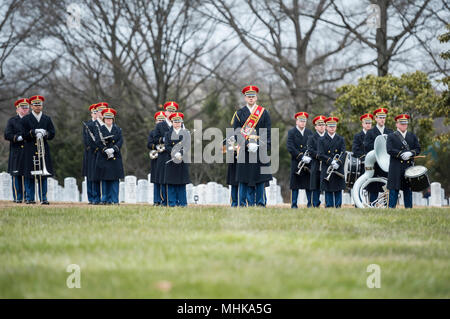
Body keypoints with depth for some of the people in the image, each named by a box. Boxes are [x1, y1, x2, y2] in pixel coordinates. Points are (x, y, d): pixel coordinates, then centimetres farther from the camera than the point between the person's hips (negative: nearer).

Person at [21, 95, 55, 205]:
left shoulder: (47, 119, 12)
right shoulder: (26, 119, 5)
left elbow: (52, 134, 6)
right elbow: (24, 135, -3)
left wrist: (45, 134, -14)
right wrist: (34, 132, -18)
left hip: (43, 150, 2)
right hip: (30, 152, -2)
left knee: (43, 176, 0)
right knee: (29, 176, -1)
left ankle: (43, 198, 1)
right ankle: (29, 198, 5)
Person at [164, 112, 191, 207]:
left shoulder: (186, 133, 8)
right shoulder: (168, 134, 10)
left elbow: (187, 146, -4)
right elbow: (167, 146, -1)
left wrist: (180, 153, -20)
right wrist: (175, 154, -15)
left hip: (182, 160, -1)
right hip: (171, 160, 1)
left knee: (181, 183, 1)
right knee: (171, 183, -1)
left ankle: (182, 202, 5)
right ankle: (172, 202, 2)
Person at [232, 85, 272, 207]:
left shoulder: (264, 112, 9)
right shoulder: (239, 113, 7)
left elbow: (267, 132, 6)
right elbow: (236, 132, 0)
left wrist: (259, 145, -7)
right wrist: (248, 145, -12)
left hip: (260, 150, 1)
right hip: (245, 151, -1)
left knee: (260, 178, 1)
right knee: (244, 180, -2)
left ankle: (260, 203, 6)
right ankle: (243, 204, 1)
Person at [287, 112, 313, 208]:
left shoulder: (309, 132, 13)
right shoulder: (291, 132, 1)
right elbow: (290, 147, -9)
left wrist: (309, 157, -7)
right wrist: (301, 157, -16)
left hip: (308, 162, 3)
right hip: (296, 163, -3)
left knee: (309, 184, 3)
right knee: (295, 185, -1)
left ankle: (310, 204, 10)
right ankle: (294, 204, 4)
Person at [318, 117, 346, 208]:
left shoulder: (341, 139, 10)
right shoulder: (322, 140, 5)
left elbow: (343, 153, 1)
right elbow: (321, 155, -3)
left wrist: (338, 163, -17)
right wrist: (331, 161, -16)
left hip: (339, 169, 1)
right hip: (326, 169, -1)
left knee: (338, 189, 2)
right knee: (328, 190, -1)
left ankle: (338, 206, 6)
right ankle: (329, 206, 3)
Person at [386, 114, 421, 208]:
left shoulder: (412, 136, 16)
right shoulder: (391, 136, 4)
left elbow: (418, 149, 8)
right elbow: (389, 150, -8)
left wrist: (410, 153, -13)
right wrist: (402, 154, -18)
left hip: (409, 166, 3)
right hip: (396, 168, -3)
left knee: (408, 189, 6)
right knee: (394, 190, -4)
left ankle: (409, 209, 9)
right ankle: (391, 208, -2)